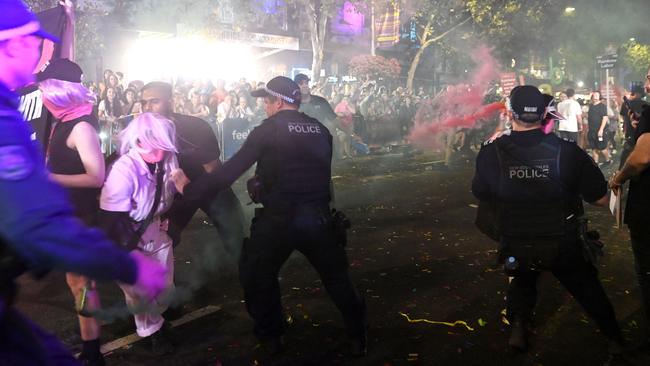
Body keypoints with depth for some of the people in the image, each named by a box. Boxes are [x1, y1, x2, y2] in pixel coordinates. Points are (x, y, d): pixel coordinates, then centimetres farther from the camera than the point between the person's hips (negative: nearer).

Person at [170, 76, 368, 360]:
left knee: (256, 275, 18)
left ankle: (271, 338, 24)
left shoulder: (269, 130, -6)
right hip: (318, 216, 4)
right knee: (335, 276, 20)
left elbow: (231, 169, -8)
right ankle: (358, 336, 27)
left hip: (279, 218, -4)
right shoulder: (320, 129, 9)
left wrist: (191, 188, -1)